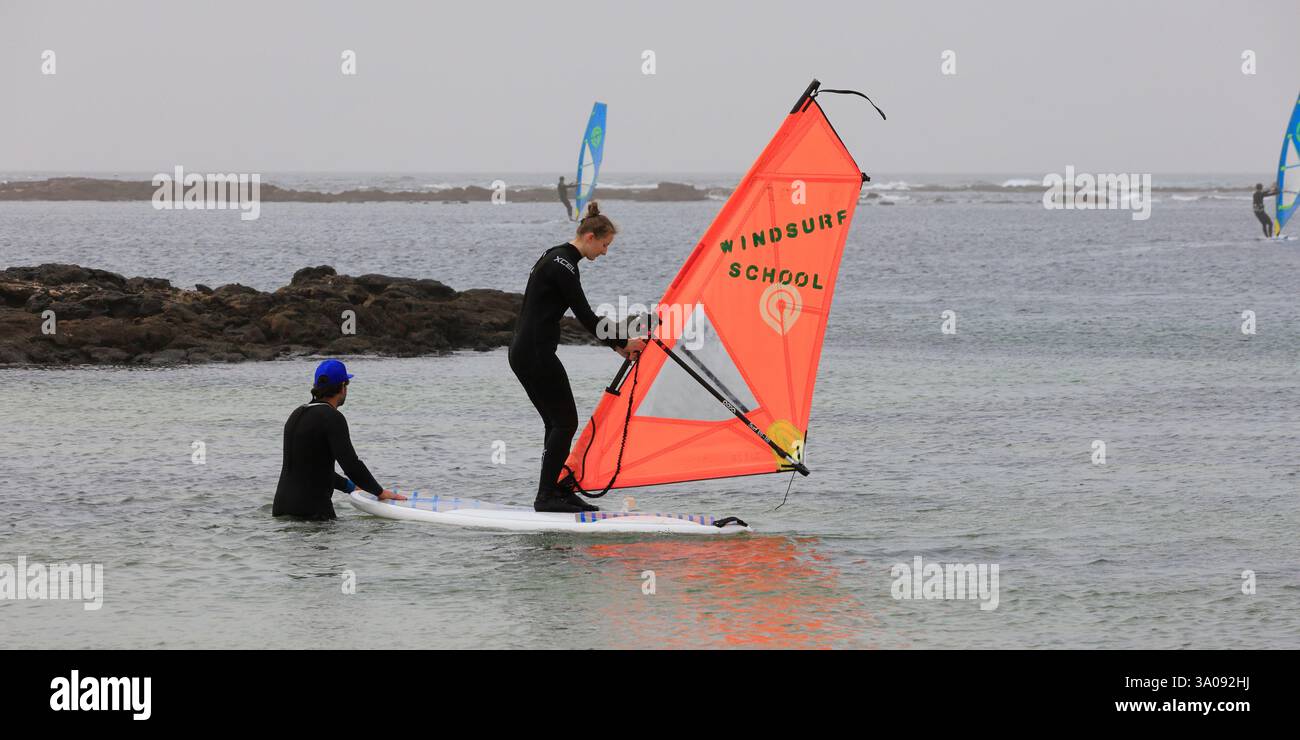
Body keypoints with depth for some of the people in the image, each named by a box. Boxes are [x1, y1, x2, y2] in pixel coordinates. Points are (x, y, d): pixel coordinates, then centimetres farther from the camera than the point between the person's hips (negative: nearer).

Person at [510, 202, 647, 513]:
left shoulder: (555, 258, 18)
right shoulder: (563, 265, -15)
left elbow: (583, 315, 22)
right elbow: (585, 315, -15)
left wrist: (616, 345, 19)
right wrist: (622, 343, -6)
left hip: (524, 350, 10)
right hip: (536, 353, -10)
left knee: (557, 422, 13)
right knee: (565, 421, -5)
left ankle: (561, 490, 15)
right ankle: (547, 496, -5)